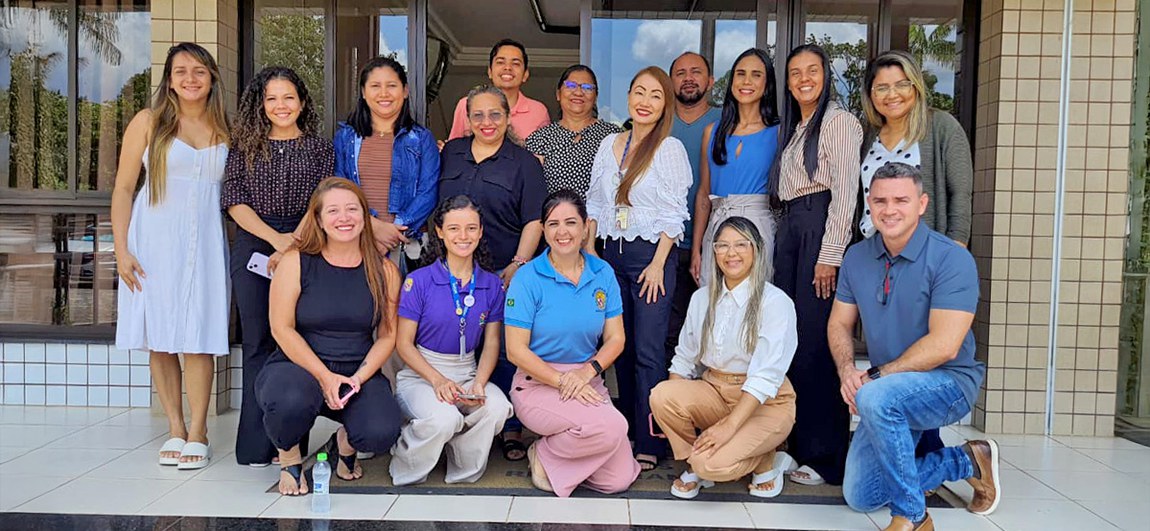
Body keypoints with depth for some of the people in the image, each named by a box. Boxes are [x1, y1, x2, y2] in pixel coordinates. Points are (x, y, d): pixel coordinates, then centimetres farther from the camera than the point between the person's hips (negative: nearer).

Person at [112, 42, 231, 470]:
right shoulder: (149, 122, 3)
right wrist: (121, 249, -5)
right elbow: (123, 188, 2)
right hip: (154, 241, 0)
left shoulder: (225, 130, 9)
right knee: (159, 338, 3)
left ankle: (197, 432, 4)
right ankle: (175, 429, 14)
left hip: (204, 242, 1)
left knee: (198, 337, -3)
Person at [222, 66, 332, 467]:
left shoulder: (320, 148, 10)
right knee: (258, 342, 0)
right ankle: (256, 445, 4)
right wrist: (275, 238, -9)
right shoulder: (244, 147, 12)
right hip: (253, 247, 1)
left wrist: (294, 244, -12)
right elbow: (234, 200, 3)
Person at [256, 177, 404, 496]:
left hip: (359, 374, 2)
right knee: (291, 400, -38)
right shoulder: (296, 262, -3)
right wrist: (325, 377, -15)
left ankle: (346, 441, 16)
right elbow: (282, 329, -7)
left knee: (382, 433, -26)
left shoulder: (384, 271, 3)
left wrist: (359, 378, -13)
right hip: (297, 367, -1)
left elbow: (387, 336, 3)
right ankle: (289, 458, 2)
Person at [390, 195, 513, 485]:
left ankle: (464, 472, -2)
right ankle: (406, 470, -2)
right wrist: (437, 380, -19)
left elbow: (491, 344, 4)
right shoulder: (418, 281, -6)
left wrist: (479, 383, -15)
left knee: (497, 408, -30)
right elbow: (404, 344, -5)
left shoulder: (492, 285, 4)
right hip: (420, 374, -3)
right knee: (443, 418, -34)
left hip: (468, 373, 3)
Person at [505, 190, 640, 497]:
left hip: (588, 383, 5)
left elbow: (615, 339, 4)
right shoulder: (528, 278, -8)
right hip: (538, 384, -4)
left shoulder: (603, 274, 4)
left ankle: (562, 447, 18)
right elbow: (516, 350, -10)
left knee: (619, 480, -7)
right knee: (611, 426, -30)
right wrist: (561, 381, -17)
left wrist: (588, 370, -14)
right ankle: (544, 455, -2)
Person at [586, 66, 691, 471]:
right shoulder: (609, 145, 12)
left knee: (648, 352, -7)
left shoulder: (670, 149, -3)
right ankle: (625, 432, 20)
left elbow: (673, 213, -7)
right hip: (612, 254, 5)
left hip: (651, 254, -5)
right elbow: (595, 203, 15)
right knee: (621, 346, 10)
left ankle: (650, 443, 0)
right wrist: (590, 250, 7)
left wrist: (658, 264, -13)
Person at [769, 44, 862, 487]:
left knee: (816, 340, -8)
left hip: (819, 228, -8)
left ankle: (826, 456, 1)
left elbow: (845, 191, -12)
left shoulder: (838, 121, -3)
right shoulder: (794, 128, 22)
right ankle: (796, 444, 16)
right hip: (788, 229, 8)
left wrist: (830, 254, -18)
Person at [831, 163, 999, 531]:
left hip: (948, 381, -7)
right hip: (889, 393, 7)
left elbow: (944, 345, -25)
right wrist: (847, 370, -14)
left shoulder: (951, 259, -18)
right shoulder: (857, 257, 1)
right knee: (860, 497, 4)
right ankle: (967, 461, 24)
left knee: (876, 398, -38)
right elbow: (839, 324, 7)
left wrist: (876, 376, -22)